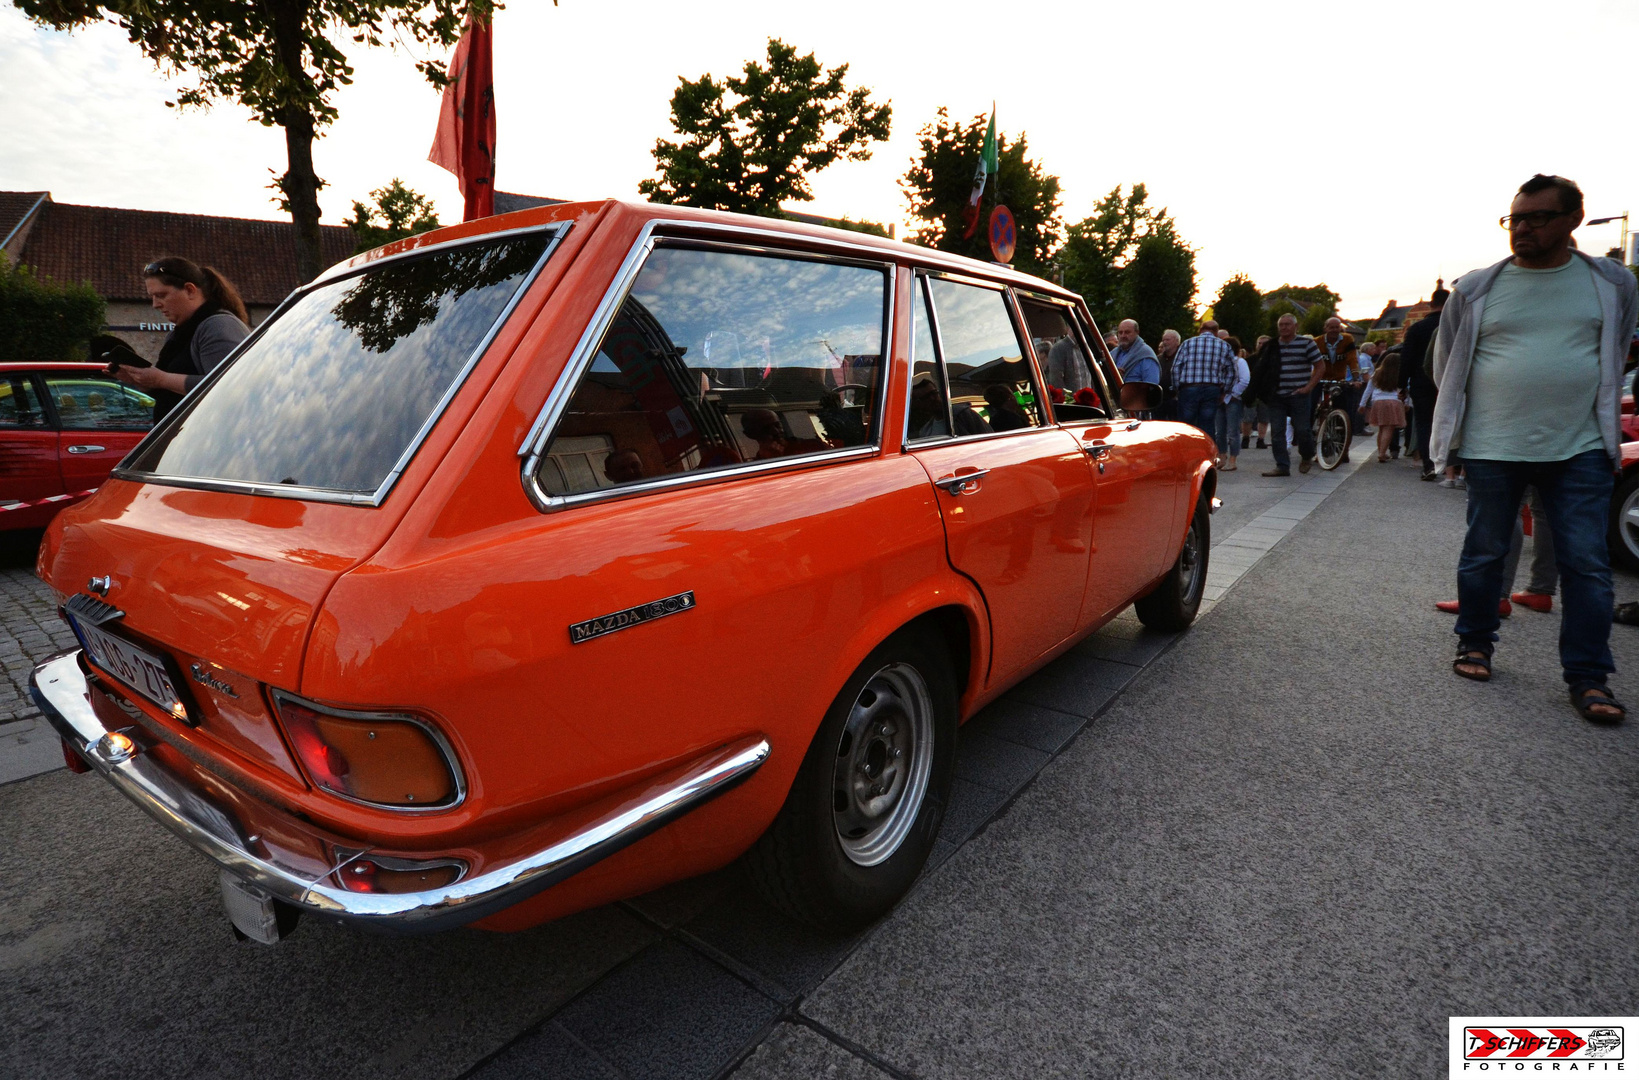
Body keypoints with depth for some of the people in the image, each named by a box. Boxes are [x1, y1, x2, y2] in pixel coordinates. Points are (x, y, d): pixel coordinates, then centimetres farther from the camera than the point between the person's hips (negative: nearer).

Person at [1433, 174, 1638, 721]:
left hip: (1580, 449, 1)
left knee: (1587, 564, 0)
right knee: (1484, 552, 8)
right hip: (1492, 449, 0)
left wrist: (1590, 411, 14)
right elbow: (1446, 363, 11)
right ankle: (1475, 643, 24)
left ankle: (1589, 677, 8)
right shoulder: (1475, 288, 3)